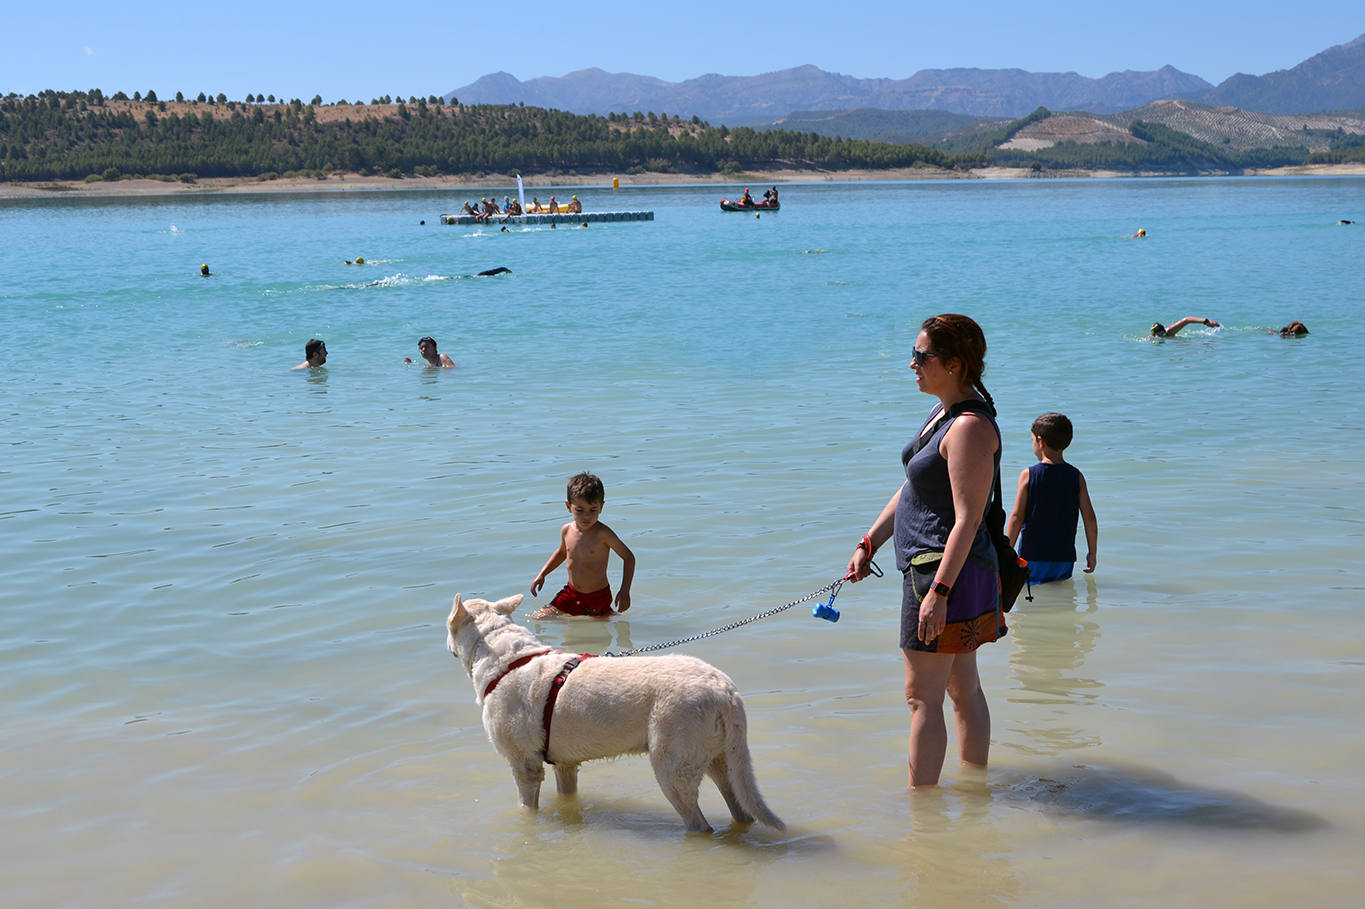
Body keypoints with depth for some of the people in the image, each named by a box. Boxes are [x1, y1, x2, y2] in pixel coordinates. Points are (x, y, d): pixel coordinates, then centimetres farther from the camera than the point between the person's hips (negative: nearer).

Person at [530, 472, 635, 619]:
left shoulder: (603, 534, -21)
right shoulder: (567, 530, -4)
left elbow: (628, 557, -12)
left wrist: (625, 591, -18)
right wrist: (541, 575, 13)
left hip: (598, 597, -4)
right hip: (571, 593, 5)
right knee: (537, 618, 0)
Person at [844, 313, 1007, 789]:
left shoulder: (970, 426, -20)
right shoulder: (944, 413, 12)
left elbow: (968, 519, -24)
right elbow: (911, 490, 20)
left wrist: (939, 590, -26)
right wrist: (868, 544, 18)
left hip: (946, 570, -11)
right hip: (935, 568, 11)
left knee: (923, 696, -6)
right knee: (963, 688, 18)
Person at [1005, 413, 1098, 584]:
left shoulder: (1028, 475, -6)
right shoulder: (1076, 477, 2)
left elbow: (1017, 517, -6)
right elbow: (1090, 518, 1)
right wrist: (1092, 553, 12)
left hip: (1032, 557, -3)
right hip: (1065, 557, 3)